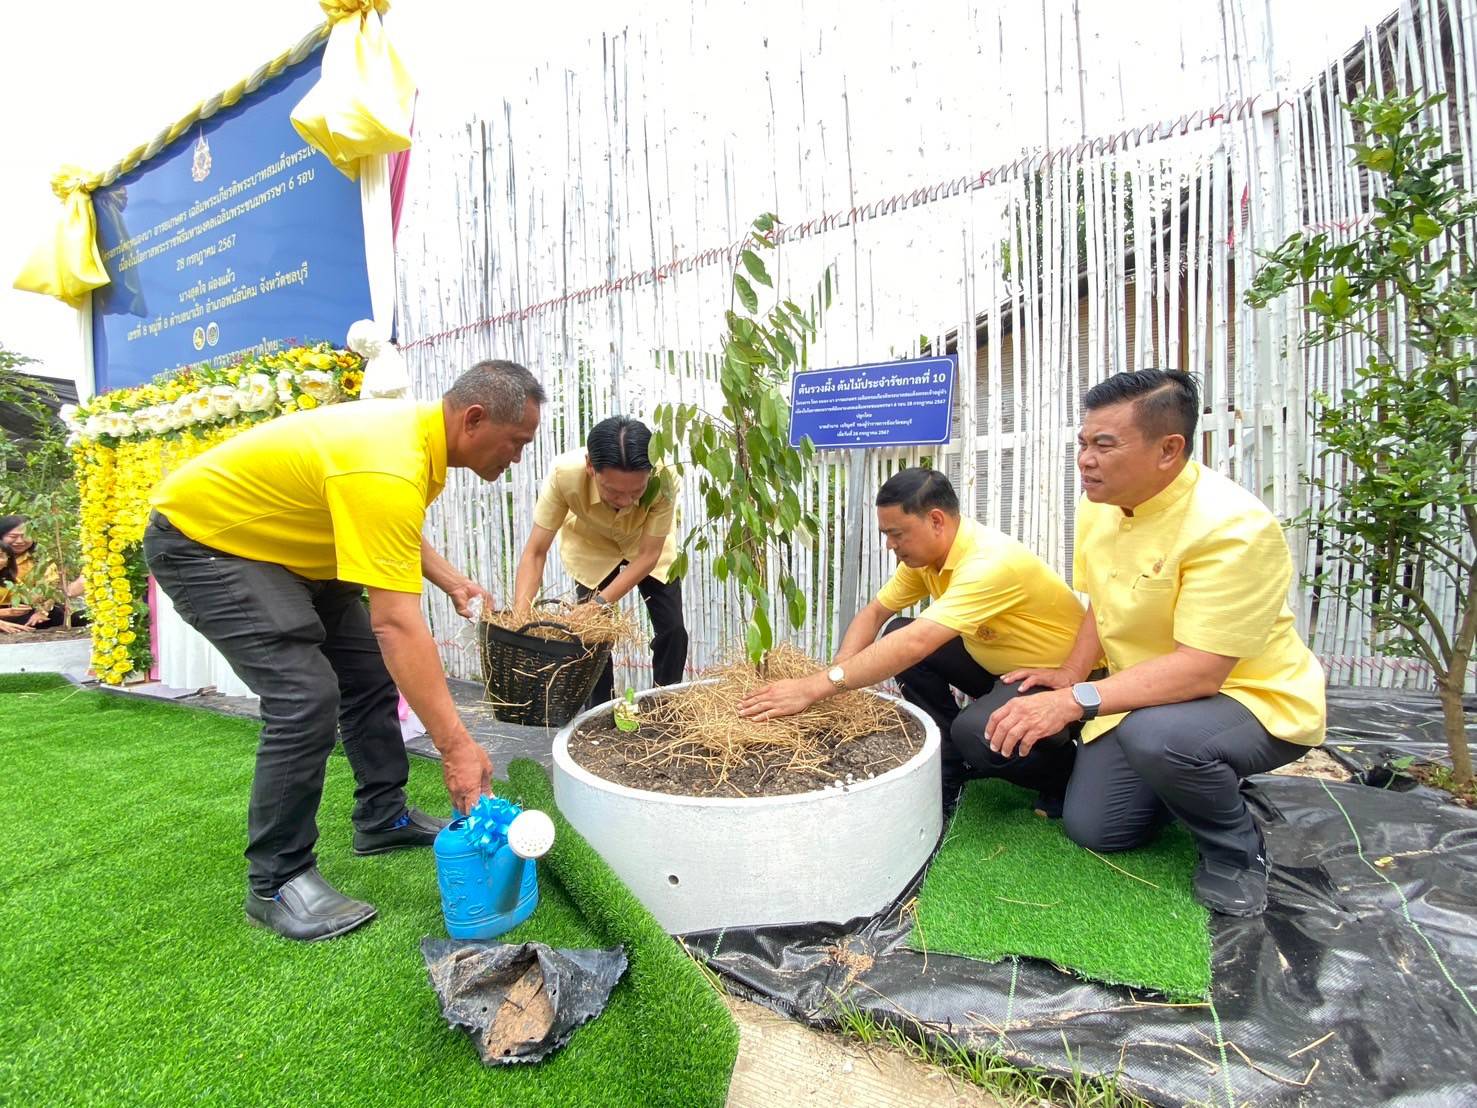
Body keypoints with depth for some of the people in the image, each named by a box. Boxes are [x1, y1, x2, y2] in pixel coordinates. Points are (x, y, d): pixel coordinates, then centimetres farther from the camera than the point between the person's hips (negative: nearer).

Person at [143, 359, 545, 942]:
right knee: (306, 697, -21)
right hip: (198, 539, -10)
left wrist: (451, 580, -1)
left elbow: (391, 532, 13)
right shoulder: (389, 469, -37)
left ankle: (384, 818, 21)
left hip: (277, 541, 10)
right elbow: (396, 623, -41)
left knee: (370, 670, 7)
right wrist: (456, 745, -39)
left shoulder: (422, 430, -6)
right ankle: (276, 881, -3)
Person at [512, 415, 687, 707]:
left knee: (672, 630, -4)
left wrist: (600, 602, -37)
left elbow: (648, 555, -30)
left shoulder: (662, 480, -40)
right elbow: (535, 552, -32)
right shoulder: (565, 473, -39)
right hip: (591, 547, 0)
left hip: (647, 545, 0)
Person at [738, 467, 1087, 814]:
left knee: (976, 732, -35)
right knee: (896, 635, -7)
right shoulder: (925, 551, -7)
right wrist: (839, 670, -21)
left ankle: (1064, 770, 1)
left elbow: (915, 643, -43)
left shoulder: (990, 562, -33)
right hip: (998, 664, 8)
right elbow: (874, 612, -2)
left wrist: (817, 687, -45)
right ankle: (949, 772, 5)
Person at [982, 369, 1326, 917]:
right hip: (1148, 694, 7)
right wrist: (1072, 673, -2)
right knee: (1092, 827, 3)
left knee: (1155, 734, -39)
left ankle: (1237, 851, -4)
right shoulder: (1099, 503, -5)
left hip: (1257, 701, -6)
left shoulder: (1233, 527, -29)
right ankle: (1208, 781, 29)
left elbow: (1200, 670, -33)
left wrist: (1075, 701, -39)